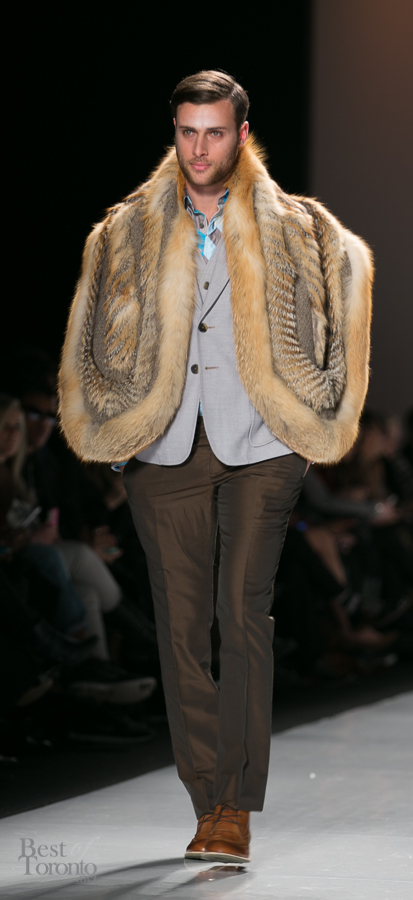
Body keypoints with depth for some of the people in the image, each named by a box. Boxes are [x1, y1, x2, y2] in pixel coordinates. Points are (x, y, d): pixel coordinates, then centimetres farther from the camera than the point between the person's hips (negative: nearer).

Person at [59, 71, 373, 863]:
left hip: (258, 448, -2)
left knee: (243, 610, -14)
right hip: (165, 452, 2)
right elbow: (95, 341, 16)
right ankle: (208, 801, 10)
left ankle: (236, 806, -13)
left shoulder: (290, 230, 3)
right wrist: (112, 423, 8)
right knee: (181, 623, 1)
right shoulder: (131, 232, 9)